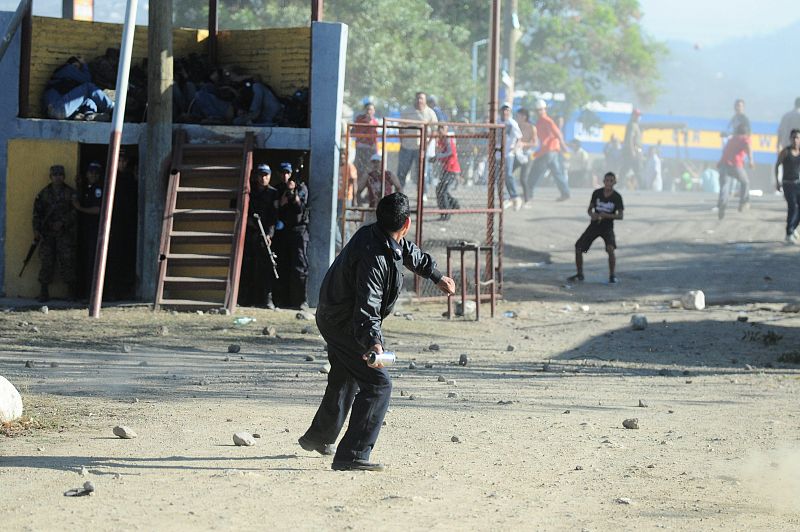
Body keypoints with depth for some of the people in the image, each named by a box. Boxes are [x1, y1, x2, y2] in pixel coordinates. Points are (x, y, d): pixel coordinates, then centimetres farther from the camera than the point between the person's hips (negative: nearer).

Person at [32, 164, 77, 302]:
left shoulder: (70, 193, 5)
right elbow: (37, 212, 10)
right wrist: (36, 230, 0)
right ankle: (44, 292, 2)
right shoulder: (43, 193, 12)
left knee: (67, 261, -7)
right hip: (47, 234, 2)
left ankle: (72, 291, -2)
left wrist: (62, 222, -14)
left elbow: (75, 212, -2)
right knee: (46, 262, -1)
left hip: (65, 233, -2)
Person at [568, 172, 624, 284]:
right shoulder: (597, 193, -5)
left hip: (607, 226, -3)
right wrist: (592, 214, -20)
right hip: (594, 225, 3)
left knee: (610, 248, -26)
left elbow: (620, 216, -12)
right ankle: (580, 274, 17)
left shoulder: (617, 197, -11)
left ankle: (612, 275, -10)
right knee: (578, 247, -1)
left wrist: (607, 216, -28)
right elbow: (590, 209, 4)